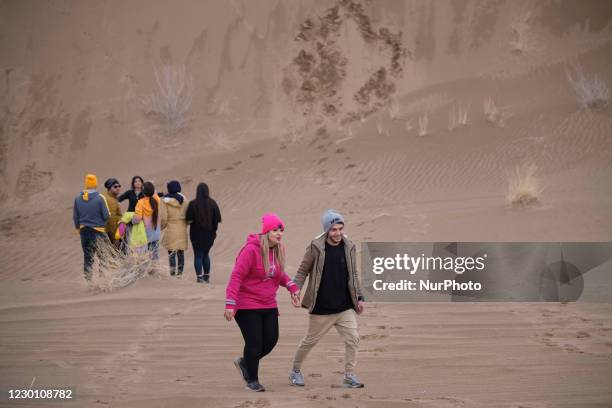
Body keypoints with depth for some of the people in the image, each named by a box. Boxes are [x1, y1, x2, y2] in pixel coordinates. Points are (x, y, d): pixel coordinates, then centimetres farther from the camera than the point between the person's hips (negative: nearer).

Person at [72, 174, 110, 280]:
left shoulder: (78, 198, -2)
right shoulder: (100, 198, -15)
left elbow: (75, 216, 5)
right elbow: (106, 216, -13)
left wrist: (78, 228, 20)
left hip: (84, 230, 4)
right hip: (98, 231, -4)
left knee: (87, 255, 13)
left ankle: (88, 276, 11)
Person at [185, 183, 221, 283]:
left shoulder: (193, 204, -13)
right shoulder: (213, 203, -5)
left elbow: (188, 219, -14)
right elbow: (217, 219, -4)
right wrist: (213, 230, 8)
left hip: (196, 234, -3)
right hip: (209, 234, 3)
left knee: (198, 256, 6)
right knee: (205, 254, 18)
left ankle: (199, 276, 1)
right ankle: (207, 276, 19)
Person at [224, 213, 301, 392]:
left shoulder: (279, 249, 3)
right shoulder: (251, 249, -19)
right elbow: (236, 276, -19)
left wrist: (291, 286, 4)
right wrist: (230, 304, -23)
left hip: (269, 305, 7)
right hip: (247, 306, -7)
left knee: (271, 340, 5)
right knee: (254, 342, -5)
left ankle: (244, 362, 32)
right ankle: (252, 380, 16)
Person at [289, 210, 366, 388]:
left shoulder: (349, 247, 1)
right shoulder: (316, 247, -10)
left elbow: (354, 275, 11)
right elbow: (303, 270, -1)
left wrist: (359, 297, 7)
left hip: (345, 307, 3)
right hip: (321, 308, -3)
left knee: (353, 338, -8)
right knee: (310, 340, 10)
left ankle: (349, 376, 3)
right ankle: (296, 371, 30)